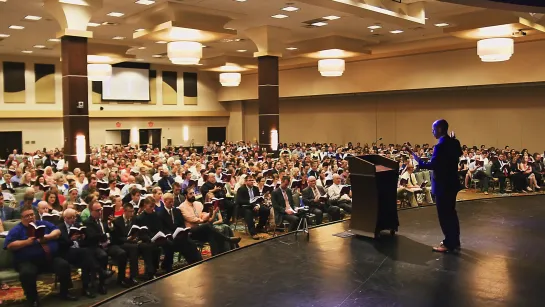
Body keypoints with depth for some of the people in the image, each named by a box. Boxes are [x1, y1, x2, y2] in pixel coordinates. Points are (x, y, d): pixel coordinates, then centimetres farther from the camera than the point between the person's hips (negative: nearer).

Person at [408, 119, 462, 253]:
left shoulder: (440, 146, -22)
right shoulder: (455, 143, 5)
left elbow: (432, 165, -25)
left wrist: (418, 160, -17)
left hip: (442, 185, -9)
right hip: (452, 183, 9)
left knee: (444, 214, 1)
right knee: (451, 213, 18)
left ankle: (449, 244, 8)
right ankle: (454, 242, 27)